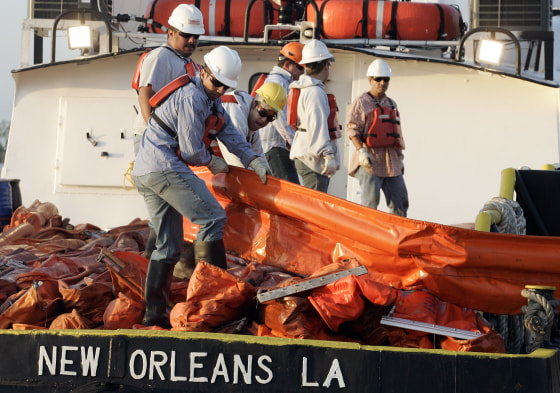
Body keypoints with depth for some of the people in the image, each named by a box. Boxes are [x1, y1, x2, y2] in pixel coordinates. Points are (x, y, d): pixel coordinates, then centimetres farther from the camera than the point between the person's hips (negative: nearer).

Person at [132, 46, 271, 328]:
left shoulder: (211, 100, 19)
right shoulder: (192, 98, -13)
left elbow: (229, 132, 20)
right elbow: (191, 150, -13)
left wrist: (253, 160, 9)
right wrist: (211, 162, 5)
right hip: (163, 167, -11)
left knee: (168, 245, 10)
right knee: (213, 217, -13)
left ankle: (154, 311, 8)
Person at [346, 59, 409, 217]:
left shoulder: (391, 104, 19)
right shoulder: (360, 103, -2)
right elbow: (352, 130, -9)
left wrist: (400, 157, 22)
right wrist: (361, 151, -22)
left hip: (391, 161, 7)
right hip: (369, 160, -7)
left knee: (400, 202, 7)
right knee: (370, 203, -10)